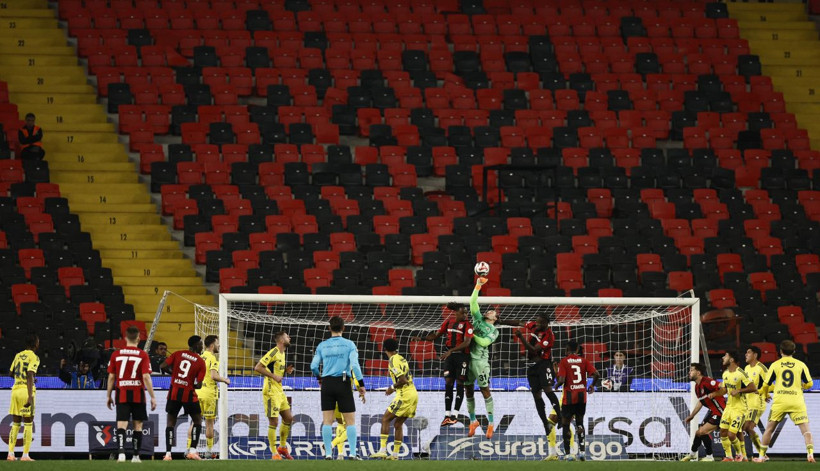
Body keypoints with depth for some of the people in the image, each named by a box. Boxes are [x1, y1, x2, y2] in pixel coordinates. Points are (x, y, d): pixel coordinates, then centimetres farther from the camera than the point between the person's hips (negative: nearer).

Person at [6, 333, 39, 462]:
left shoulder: (18, 356, 12)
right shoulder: (34, 357, -7)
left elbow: (11, 374, 20)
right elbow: (30, 375, -18)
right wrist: (30, 397, -23)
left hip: (15, 389, 6)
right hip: (26, 391, -6)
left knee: (15, 424, 11)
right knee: (28, 424, 0)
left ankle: (10, 454, 5)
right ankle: (25, 455, -3)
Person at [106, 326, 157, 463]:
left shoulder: (116, 354, 2)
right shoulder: (142, 355, -4)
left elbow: (111, 377, 4)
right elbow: (146, 377, -10)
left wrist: (108, 396, 14)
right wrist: (152, 397, -5)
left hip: (122, 394, 1)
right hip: (138, 395, -1)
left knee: (121, 425, -5)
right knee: (138, 425, 11)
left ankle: (121, 452, -25)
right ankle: (136, 456, 15)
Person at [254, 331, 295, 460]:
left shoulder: (282, 353, 14)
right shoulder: (273, 353, -15)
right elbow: (258, 367, -20)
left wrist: (286, 370, 7)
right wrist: (274, 376, -22)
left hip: (279, 391, 10)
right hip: (271, 391, -10)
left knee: (288, 418, 13)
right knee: (274, 422, -7)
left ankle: (282, 447, 26)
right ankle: (274, 453, -1)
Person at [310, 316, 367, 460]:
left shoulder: (322, 345, 5)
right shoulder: (349, 344, -2)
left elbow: (314, 366, 4)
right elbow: (354, 365, -10)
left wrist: (319, 378, 24)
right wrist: (361, 385, -7)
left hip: (327, 383, 2)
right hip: (343, 383, -2)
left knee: (327, 421, 5)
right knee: (350, 421, 2)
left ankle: (328, 453, 2)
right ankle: (352, 453, -4)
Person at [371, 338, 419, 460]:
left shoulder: (393, 361, -12)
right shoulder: (400, 358, 16)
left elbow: (403, 380, -19)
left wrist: (393, 387, -3)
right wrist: (394, 388, 18)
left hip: (405, 395, -9)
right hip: (413, 393, 9)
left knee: (385, 419, -5)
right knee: (398, 424, 13)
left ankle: (382, 450, -12)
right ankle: (395, 454, 12)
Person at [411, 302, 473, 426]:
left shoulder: (467, 325, -9)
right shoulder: (448, 322, 7)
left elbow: (467, 342, -20)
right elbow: (436, 335, 16)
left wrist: (450, 351, -28)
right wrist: (421, 338, 1)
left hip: (462, 355, -5)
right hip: (449, 355, 5)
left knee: (459, 383, -3)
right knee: (448, 383, 1)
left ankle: (455, 415, 0)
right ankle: (447, 415, 3)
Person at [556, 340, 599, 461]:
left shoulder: (564, 361, -6)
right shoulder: (584, 361, 3)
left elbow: (561, 380, -16)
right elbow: (596, 374, -7)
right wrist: (592, 385, 12)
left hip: (569, 397, -3)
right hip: (582, 396, 3)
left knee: (566, 424, 5)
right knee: (579, 423, 18)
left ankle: (567, 453, -1)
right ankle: (582, 450, 6)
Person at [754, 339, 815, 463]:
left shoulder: (775, 365, 4)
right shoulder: (801, 365, 4)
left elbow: (766, 385, 8)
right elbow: (809, 384, 4)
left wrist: (765, 394, 30)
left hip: (779, 401, 0)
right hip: (797, 401, 0)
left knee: (769, 428, 14)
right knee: (805, 429, -2)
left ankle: (762, 456, 15)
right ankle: (810, 453, -21)